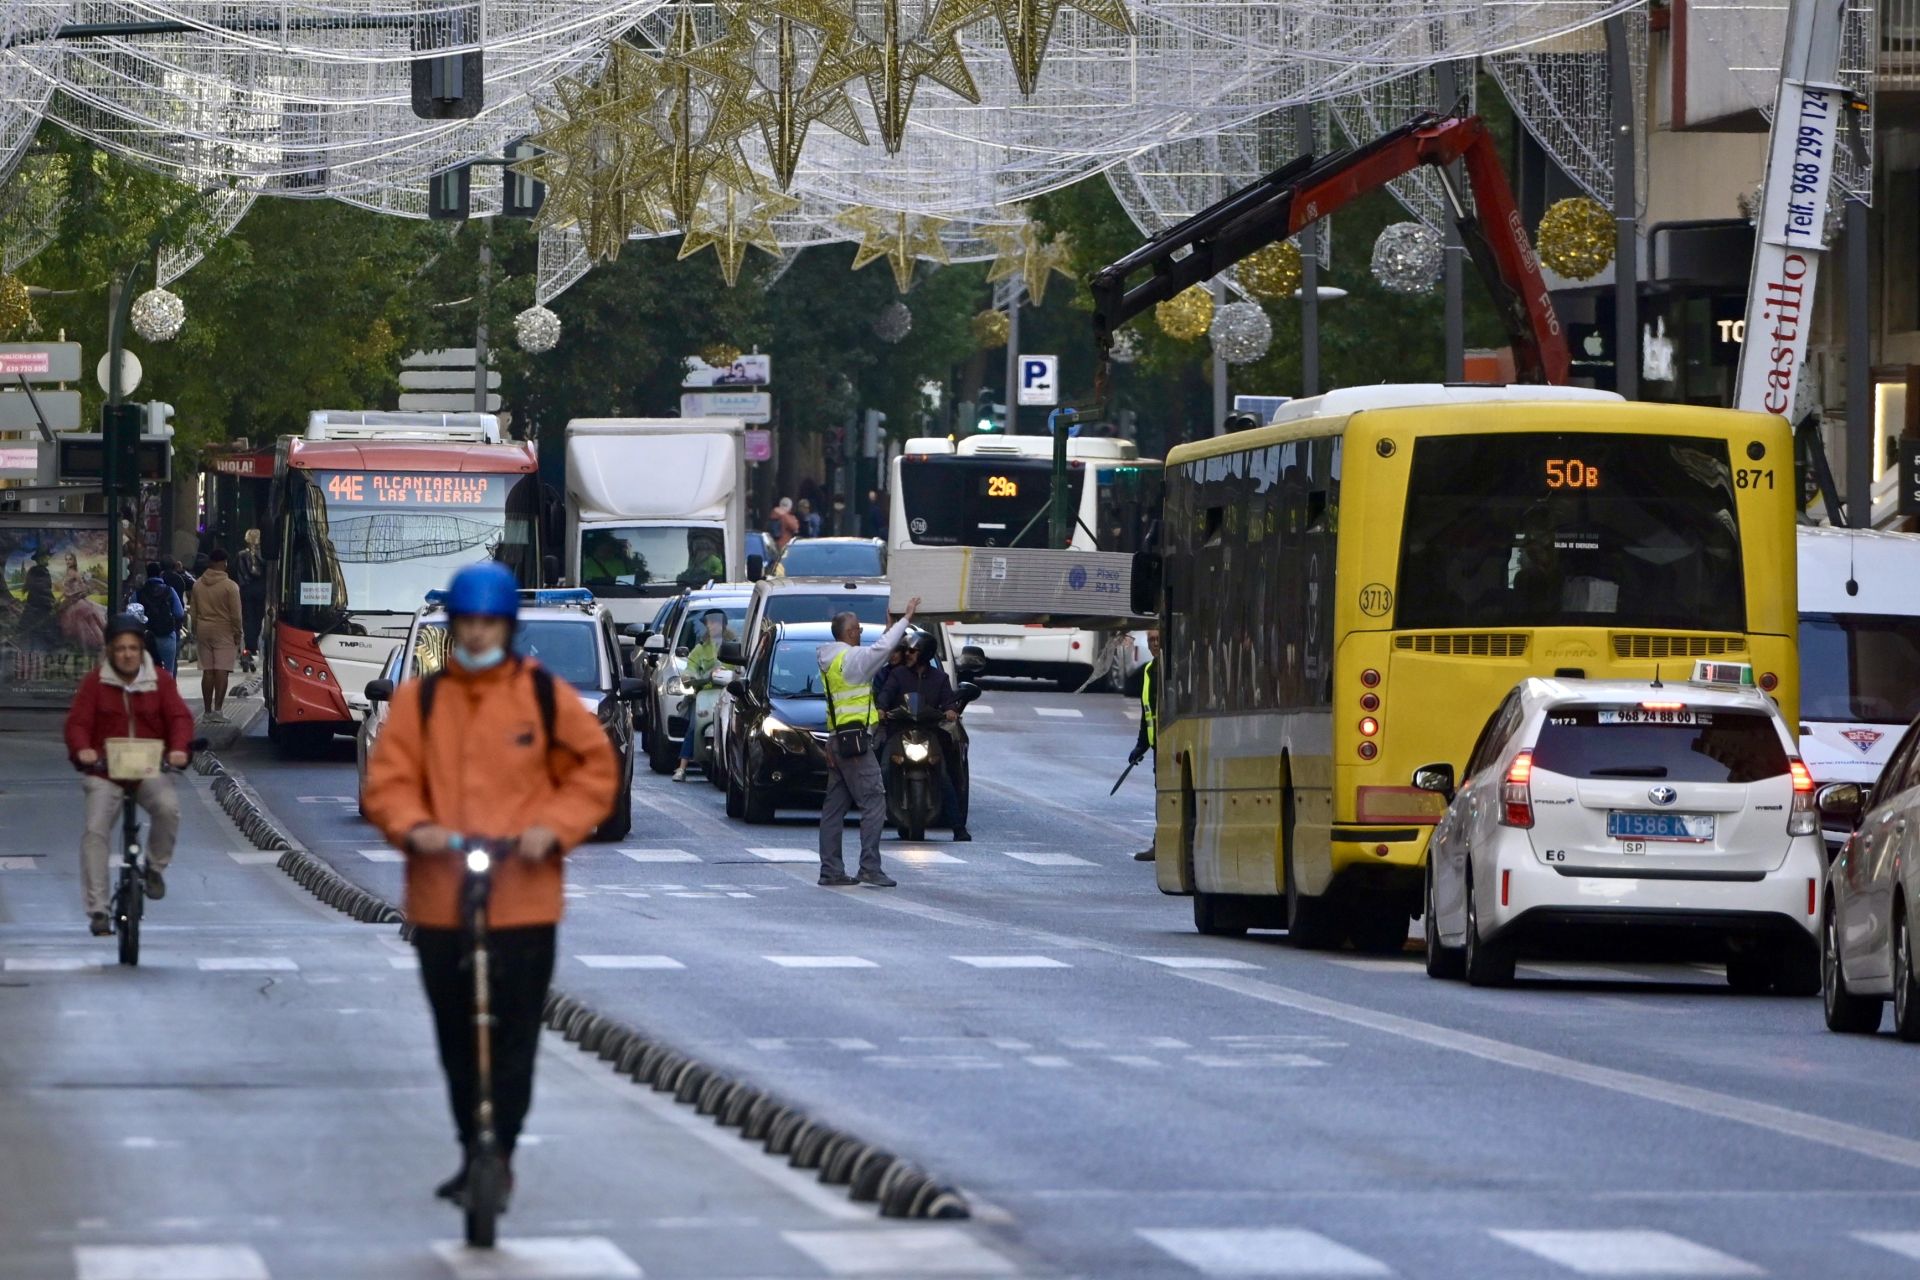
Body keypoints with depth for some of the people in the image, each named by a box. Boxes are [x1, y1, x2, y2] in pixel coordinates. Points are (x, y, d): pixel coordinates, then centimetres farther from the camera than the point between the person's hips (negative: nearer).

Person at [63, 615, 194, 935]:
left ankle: (156, 867, -2)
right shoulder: (95, 682, 1)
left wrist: (178, 748, -27)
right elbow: (78, 722, -4)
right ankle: (97, 909, -12)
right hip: (104, 770, 0)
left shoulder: (160, 681, 3)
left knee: (168, 807, -30)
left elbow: (179, 717, -5)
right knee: (95, 830, -17)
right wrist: (82, 749, -27)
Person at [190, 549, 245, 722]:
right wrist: (238, 635, -1)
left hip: (203, 630, 5)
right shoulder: (230, 586, -11)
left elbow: (194, 612, 11)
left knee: (207, 671, 8)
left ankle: (208, 710, 8)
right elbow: (235, 615, -9)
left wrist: (195, 633, 20)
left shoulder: (198, 585, 5)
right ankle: (218, 709, -13)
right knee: (222, 671, -6)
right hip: (223, 631, -5)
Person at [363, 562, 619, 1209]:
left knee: (512, 1039, -1)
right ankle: (473, 1154, 19)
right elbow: (388, 779, 4)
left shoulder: (544, 695, 3)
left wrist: (554, 827, -7)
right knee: (456, 1039, 8)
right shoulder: (418, 699, 5)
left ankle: (499, 1154, 6)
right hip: (439, 897, 1)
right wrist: (413, 826, -17)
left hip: (523, 898, -1)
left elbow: (595, 770, 8)